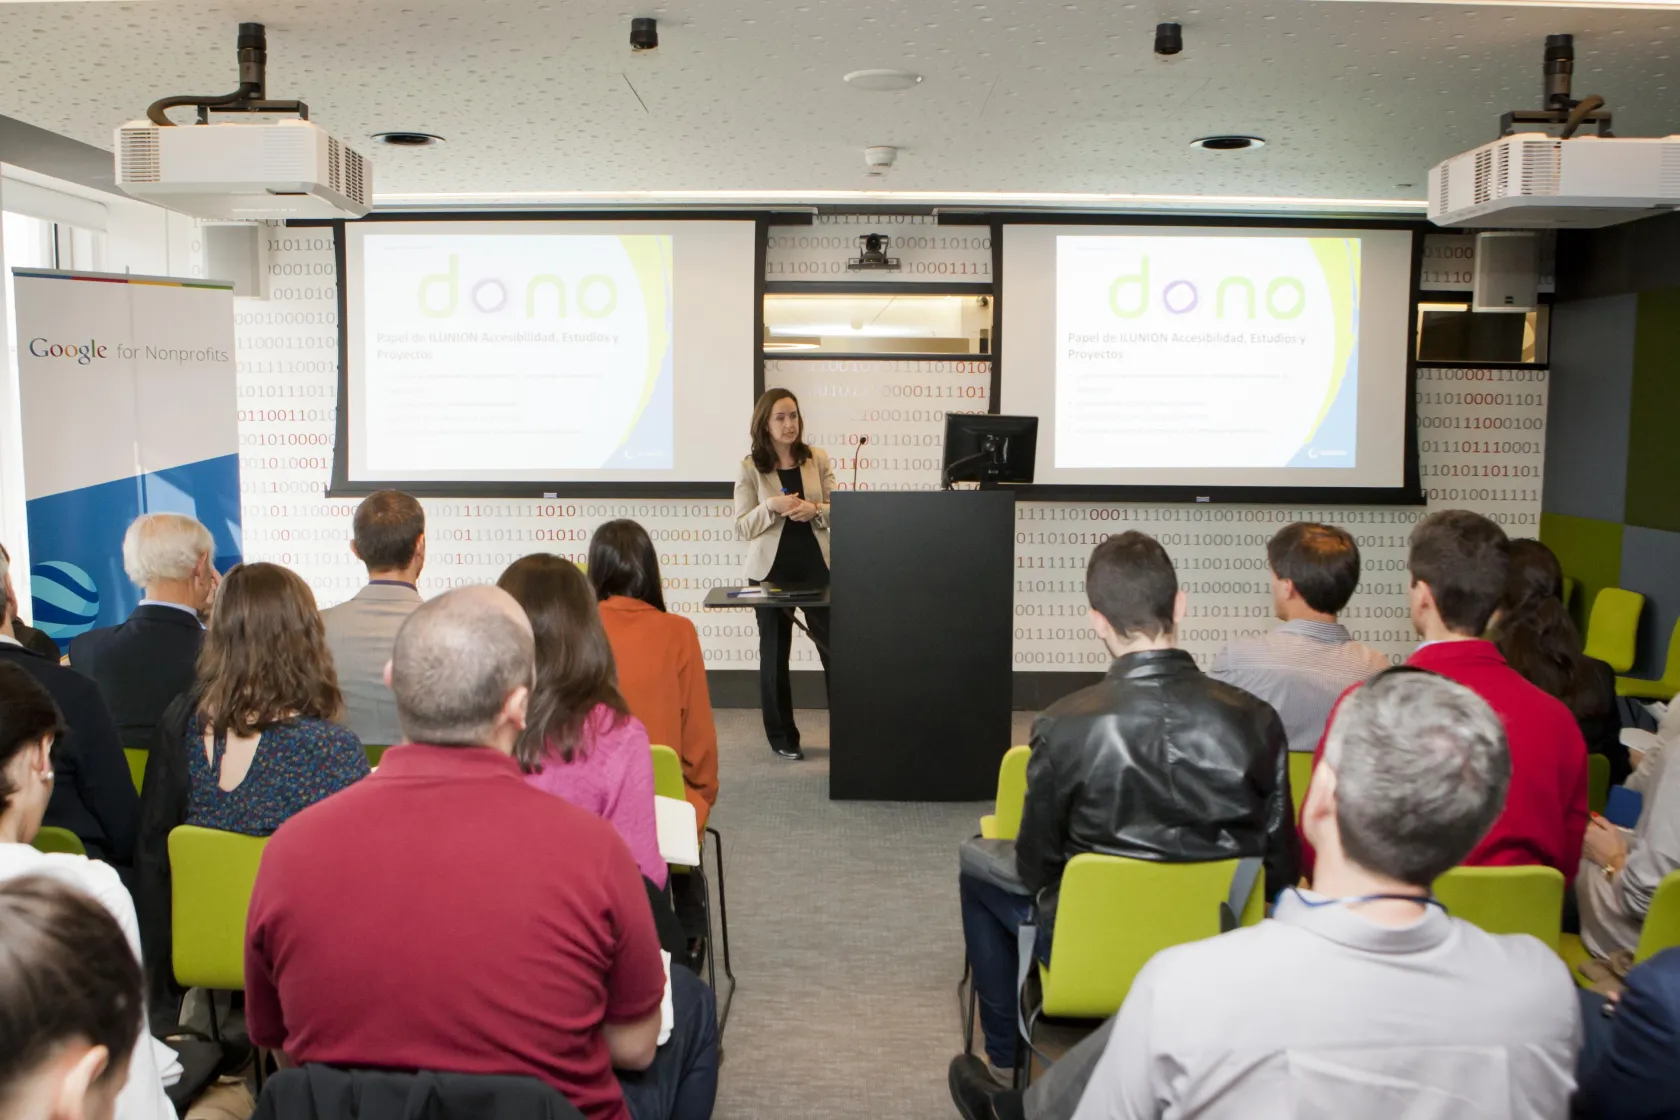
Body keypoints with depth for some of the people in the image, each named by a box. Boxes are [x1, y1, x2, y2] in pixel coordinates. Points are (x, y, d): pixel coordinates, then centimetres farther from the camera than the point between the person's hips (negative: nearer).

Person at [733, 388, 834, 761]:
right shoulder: (750, 467, -2)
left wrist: (815, 510, -17)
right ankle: (782, 737, 19)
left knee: (834, 646, 2)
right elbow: (742, 527, -5)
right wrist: (772, 507, -21)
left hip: (816, 565, 1)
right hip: (771, 569, -1)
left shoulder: (817, 458, 3)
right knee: (774, 653, 8)